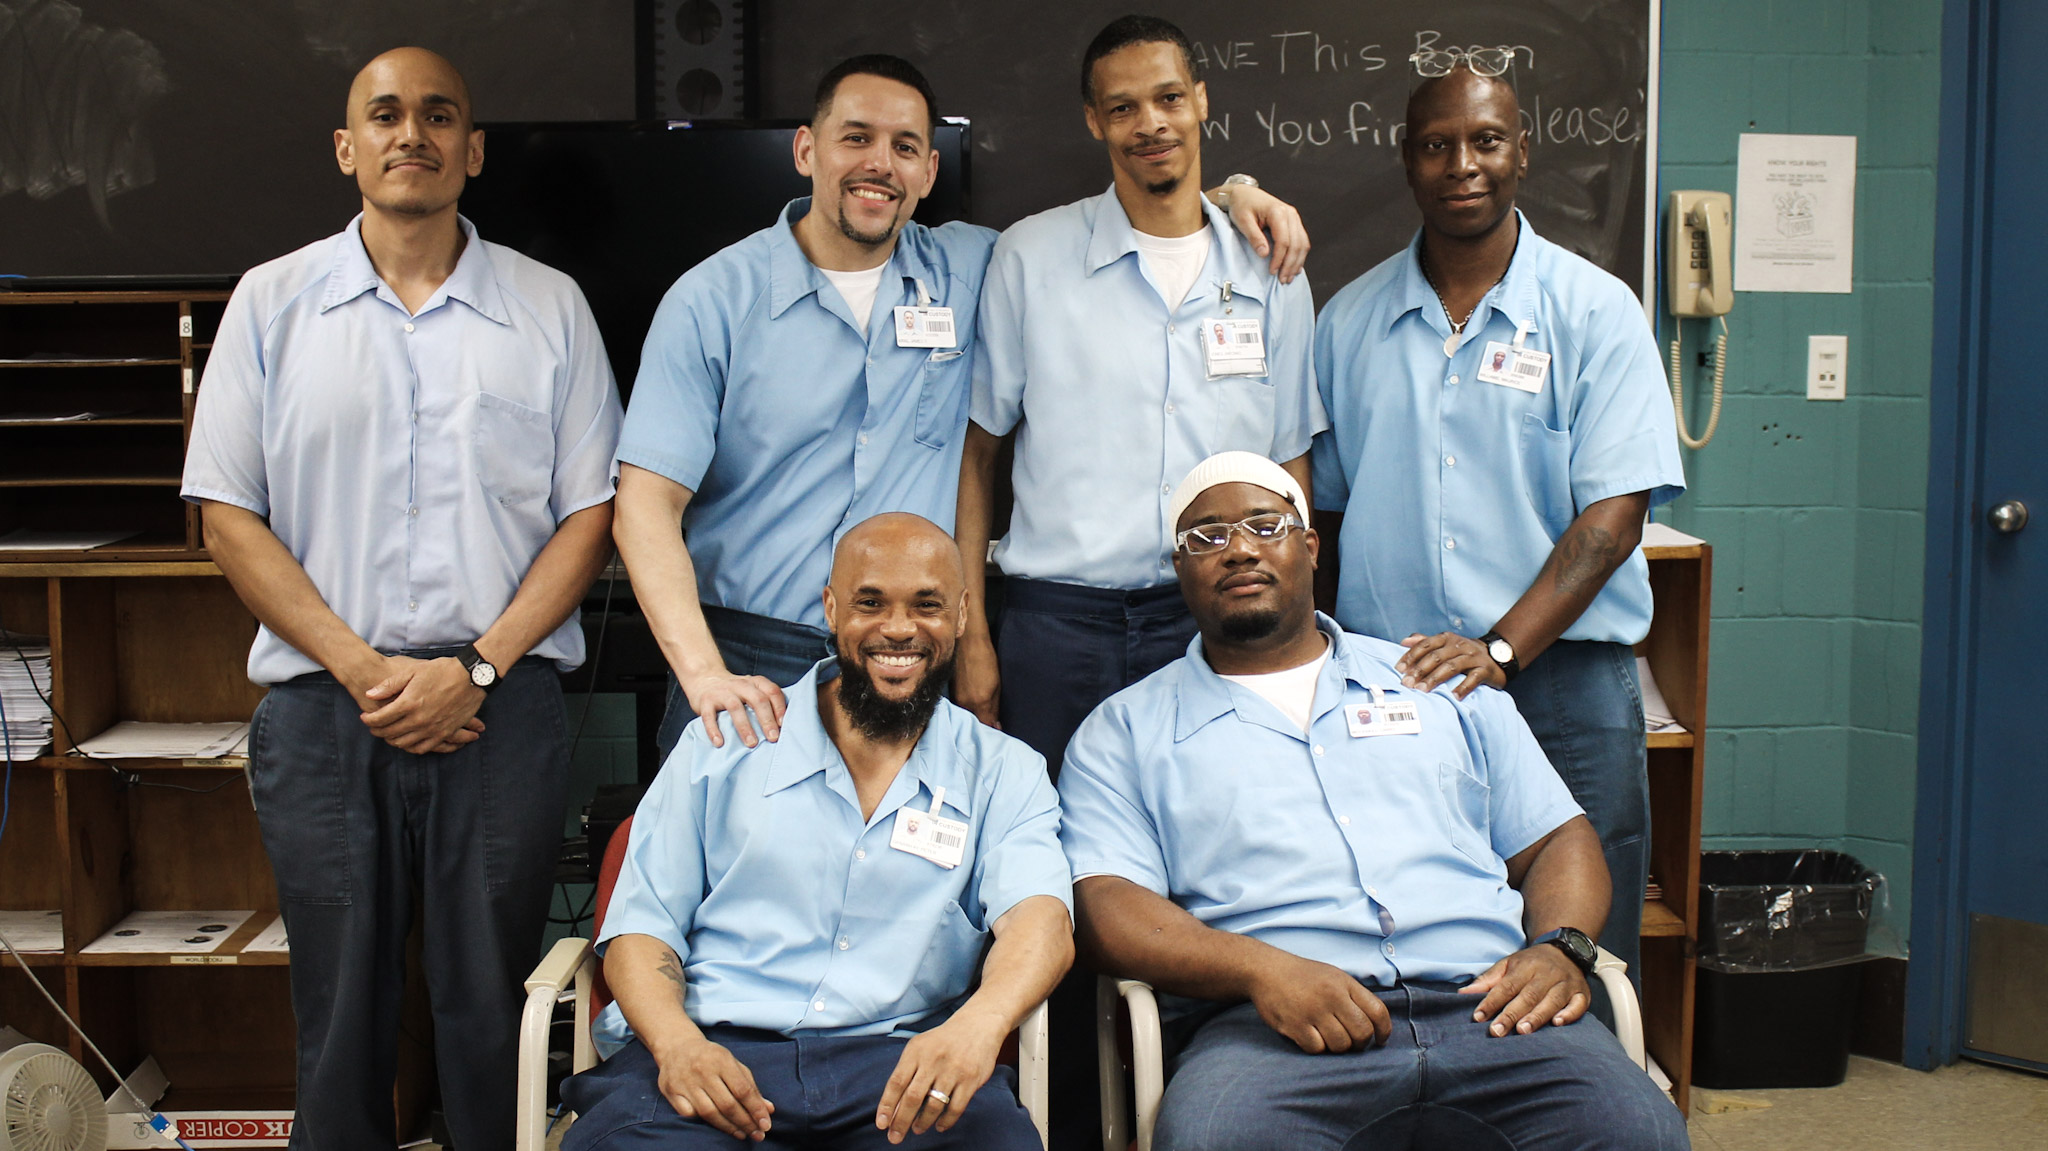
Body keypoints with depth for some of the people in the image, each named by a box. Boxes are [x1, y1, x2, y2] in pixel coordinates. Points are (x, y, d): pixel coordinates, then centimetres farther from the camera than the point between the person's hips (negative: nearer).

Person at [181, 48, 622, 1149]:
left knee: (491, 1007, 4)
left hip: (501, 704, 0)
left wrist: (476, 667, -8)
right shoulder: (272, 302, 7)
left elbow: (589, 513, 4)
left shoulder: (549, 306, 6)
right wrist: (361, 668, -8)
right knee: (339, 1008, 7)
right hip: (321, 706, 1)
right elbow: (230, 518, 3)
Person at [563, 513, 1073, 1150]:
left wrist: (979, 1024, -30)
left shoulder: (1004, 773, 13)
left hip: (901, 1059, 1)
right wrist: (676, 1042, -14)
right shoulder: (723, 745, 14)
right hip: (715, 1049, -1)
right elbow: (641, 925, 10)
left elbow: (1040, 916, -6)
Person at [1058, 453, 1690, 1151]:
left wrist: (1561, 948, -1)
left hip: (1484, 1007, 2)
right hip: (1275, 1029, -2)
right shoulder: (1123, 731, 15)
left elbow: (1557, 840, 22)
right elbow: (1107, 905, 0)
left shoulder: (1443, 685, 24)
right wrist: (1264, 969, -17)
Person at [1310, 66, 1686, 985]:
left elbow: (1614, 513, -7)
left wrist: (1500, 649, -18)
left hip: (1562, 680, -2)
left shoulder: (1595, 310, 1)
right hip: (1387, 688, 2)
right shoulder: (1349, 321, 11)